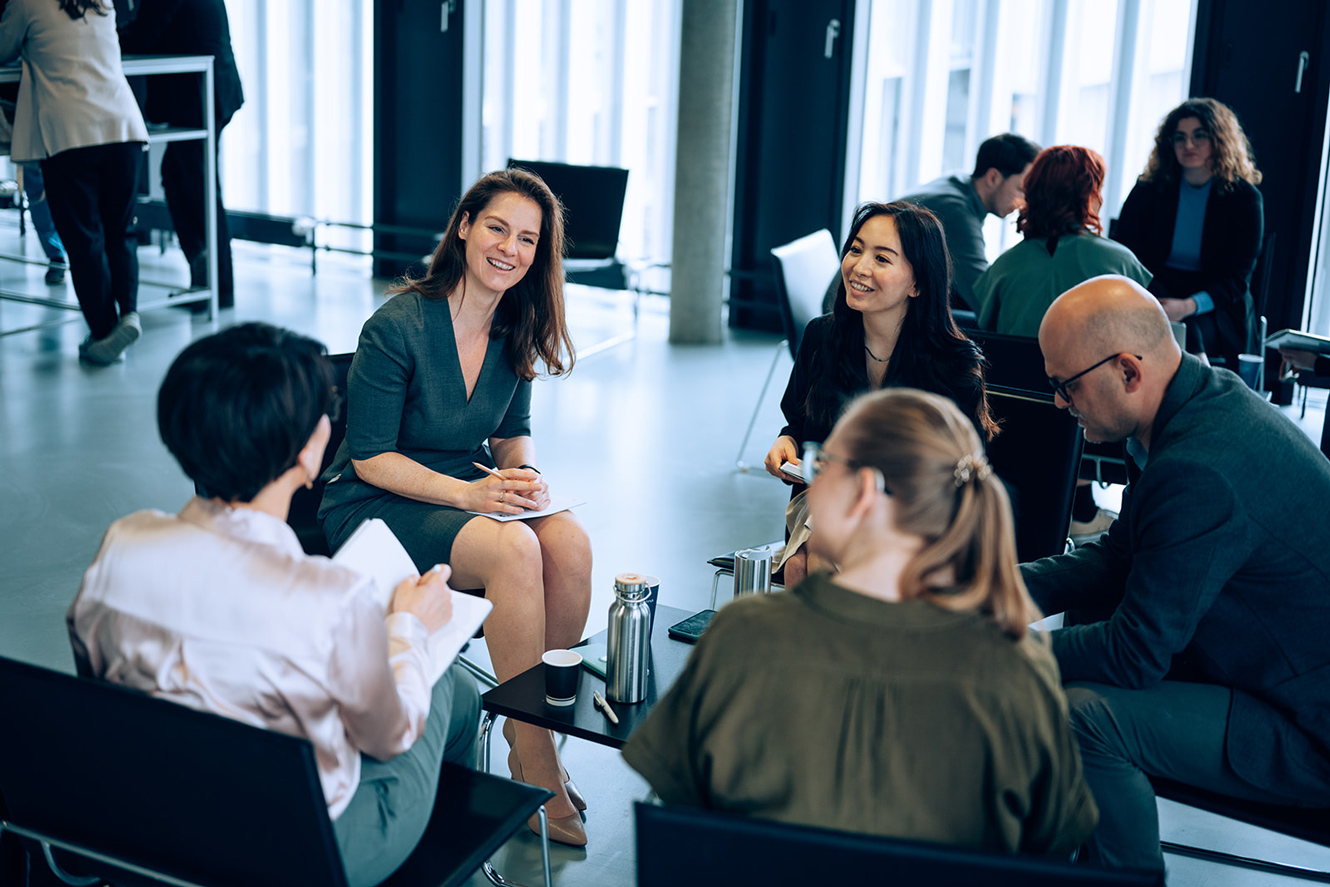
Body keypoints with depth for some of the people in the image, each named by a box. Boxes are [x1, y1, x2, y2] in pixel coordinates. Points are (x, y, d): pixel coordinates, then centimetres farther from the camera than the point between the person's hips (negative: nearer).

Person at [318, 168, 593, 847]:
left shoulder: (514, 329, 2)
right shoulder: (396, 327, -17)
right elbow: (370, 458, -15)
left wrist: (527, 475, -9)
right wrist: (470, 493, -26)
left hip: (471, 491, 6)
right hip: (377, 506, -6)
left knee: (570, 543, -25)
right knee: (514, 549, -33)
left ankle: (537, 726, -11)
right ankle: (535, 766, -22)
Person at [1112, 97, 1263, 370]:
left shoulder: (1244, 198, 0)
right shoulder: (1149, 190, 7)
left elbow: (1238, 276, -5)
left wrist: (1188, 306, -24)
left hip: (1217, 308, -2)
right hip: (1154, 293, 2)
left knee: (1185, 332, -34)